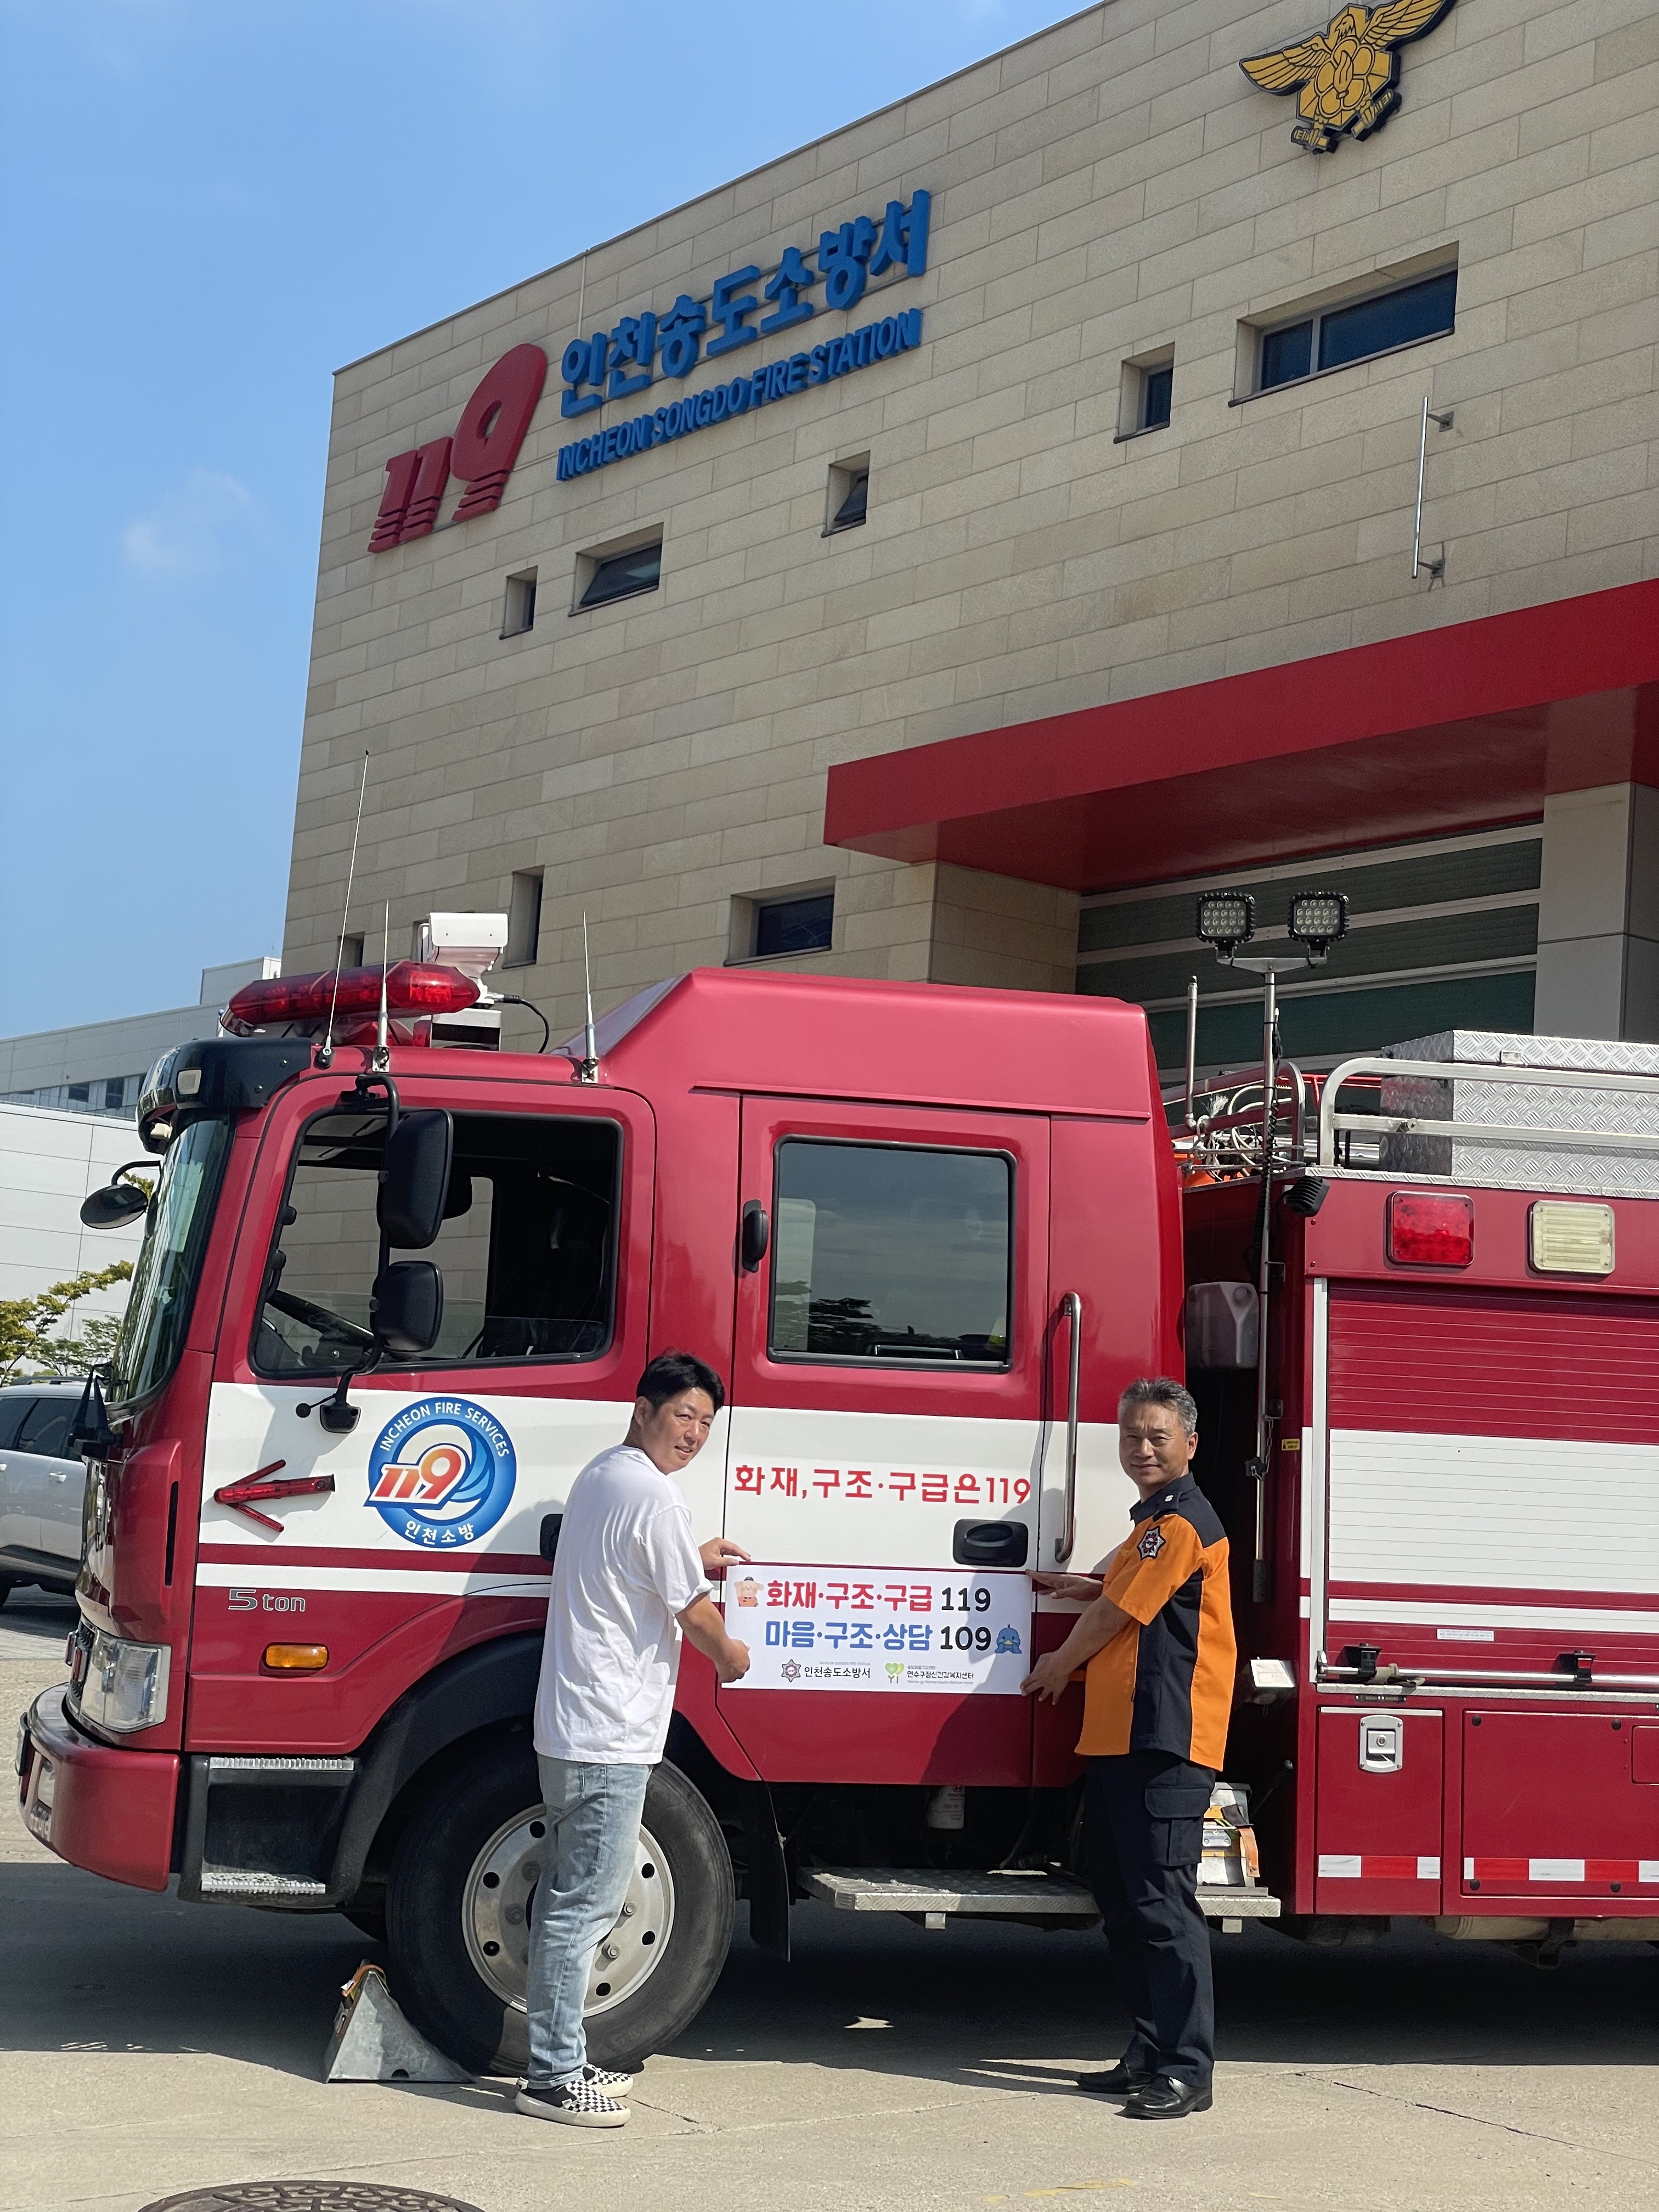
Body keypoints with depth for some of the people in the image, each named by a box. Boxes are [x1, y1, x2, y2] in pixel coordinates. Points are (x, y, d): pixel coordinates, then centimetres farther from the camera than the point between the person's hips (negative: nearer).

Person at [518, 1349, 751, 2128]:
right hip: (611, 1738, -10)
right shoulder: (652, 1494, -16)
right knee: (585, 1908, -5)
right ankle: (555, 2076, -1)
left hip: (567, 1727, 10)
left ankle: (557, 2064, 22)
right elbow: (692, 1612, -9)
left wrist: (695, 1560, 31)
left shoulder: (598, 1475, 14)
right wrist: (729, 1655, 9)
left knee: (567, 1899, 15)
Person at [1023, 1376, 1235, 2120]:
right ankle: (1150, 2053, 21)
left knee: (1161, 1903, -11)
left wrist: (1059, 1666, 8)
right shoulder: (1153, 1519, 20)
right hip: (1118, 1736, 11)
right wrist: (1079, 1584, 15)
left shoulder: (1181, 1522, -13)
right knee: (1120, 1898, 14)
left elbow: (1115, 1615, -9)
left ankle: (1187, 2070, -8)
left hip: (1165, 1742, -11)